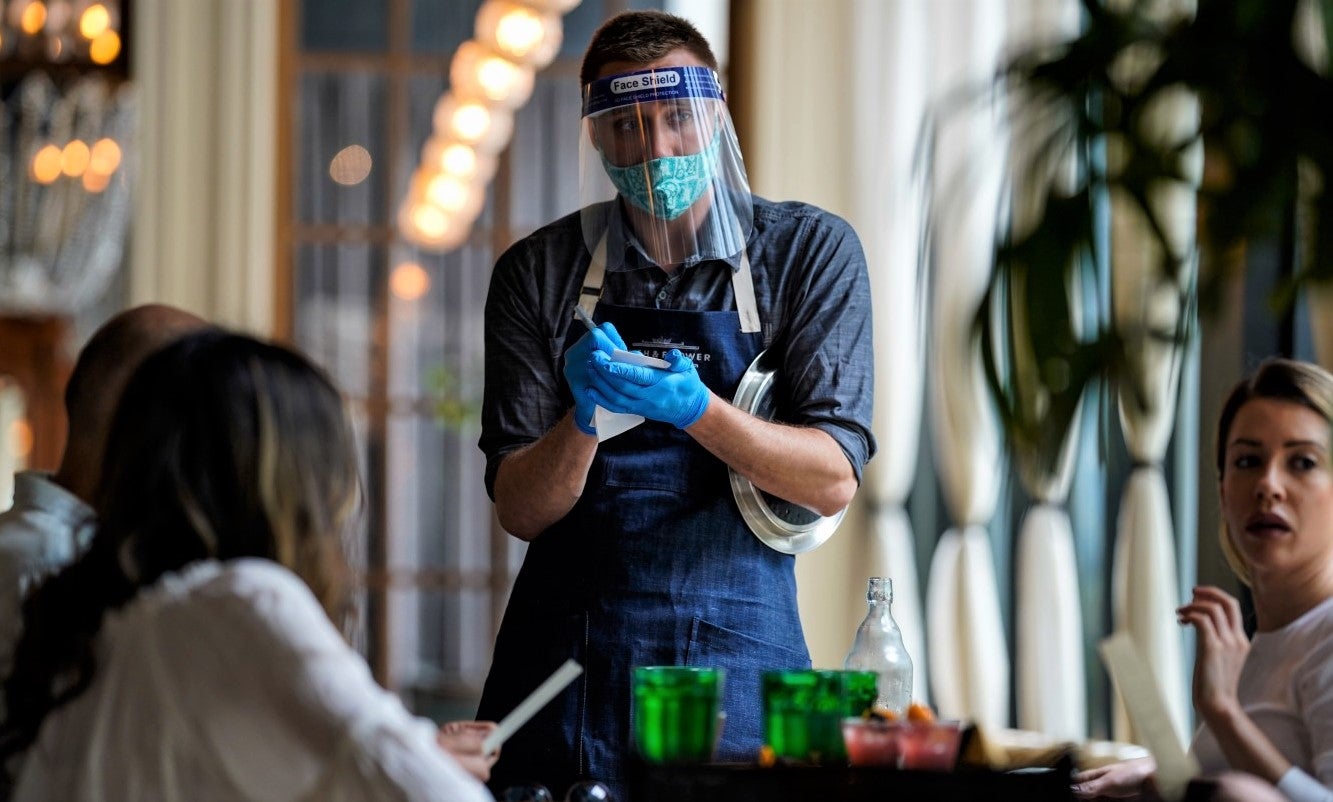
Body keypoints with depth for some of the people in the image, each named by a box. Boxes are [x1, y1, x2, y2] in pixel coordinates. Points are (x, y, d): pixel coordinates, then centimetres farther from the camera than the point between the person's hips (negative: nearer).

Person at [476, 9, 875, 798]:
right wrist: (586, 421, -20)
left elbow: (833, 480, -7)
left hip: (735, 647, -1)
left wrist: (696, 409, -23)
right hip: (568, 645, 1)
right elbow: (521, 511, 0)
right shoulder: (539, 272, 3)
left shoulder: (811, 251, -1)